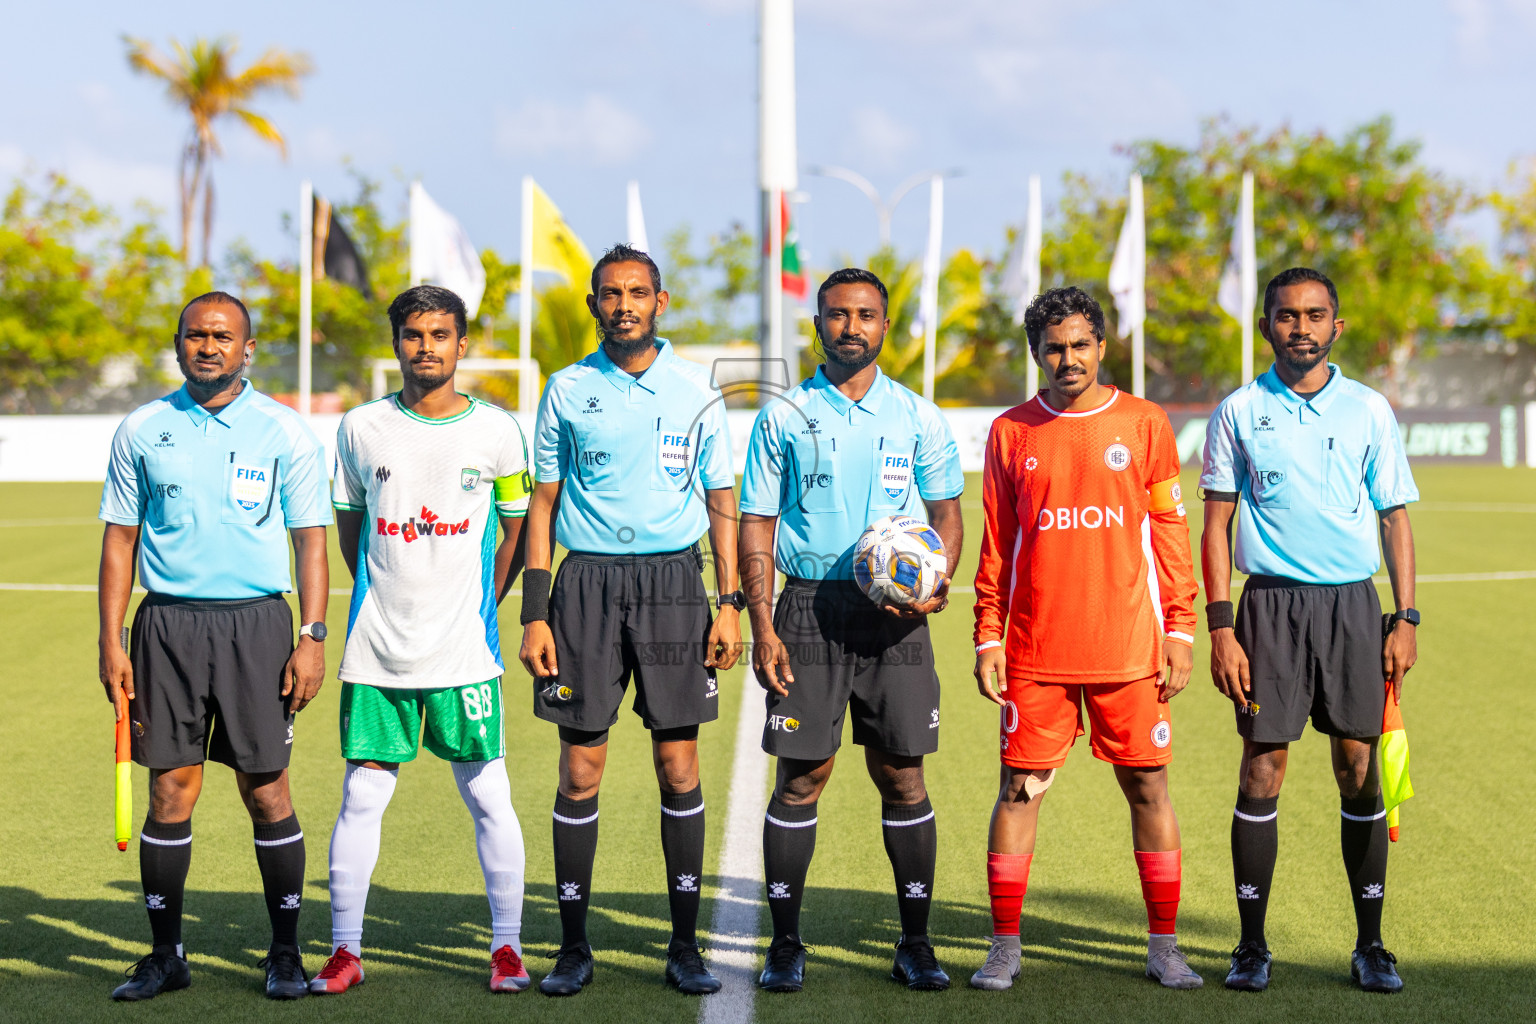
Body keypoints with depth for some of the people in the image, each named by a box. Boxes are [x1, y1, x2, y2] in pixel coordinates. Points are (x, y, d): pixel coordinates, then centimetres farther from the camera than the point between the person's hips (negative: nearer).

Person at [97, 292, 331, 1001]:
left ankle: (285, 951, 10)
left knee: (267, 790, -1)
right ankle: (166, 955, 11)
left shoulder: (285, 432, 3)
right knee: (171, 790, 1)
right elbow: (119, 538, 11)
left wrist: (312, 638, -4)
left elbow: (310, 539, 4)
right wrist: (111, 641, 4)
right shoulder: (142, 431, 7)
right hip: (167, 624, 1)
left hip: (256, 623, -1)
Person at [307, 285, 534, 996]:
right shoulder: (360, 428, 4)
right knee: (361, 795, 2)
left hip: (465, 650, -1)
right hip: (378, 647, 1)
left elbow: (516, 531, 10)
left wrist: (478, 609, 9)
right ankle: (345, 950, 12)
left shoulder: (498, 432, 0)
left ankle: (506, 946, 13)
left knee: (488, 797, 1)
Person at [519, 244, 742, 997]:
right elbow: (543, 503, 7)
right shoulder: (567, 391, 5)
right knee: (580, 772, 1)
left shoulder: (695, 390, 5)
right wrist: (534, 614, 0)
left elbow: (721, 499, 9)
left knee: (680, 767, 0)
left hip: (673, 579, 0)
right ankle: (573, 947, 11)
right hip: (587, 582, 0)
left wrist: (729, 603, 0)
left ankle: (685, 945, 10)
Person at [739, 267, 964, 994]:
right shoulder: (784, 417, 6)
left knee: (902, 777, 2)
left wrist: (936, 583, -7)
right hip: (810, 607, -1)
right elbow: (756, 524, 5)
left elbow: (948, 511, 13)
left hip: (894, 614, 1)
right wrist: (762, 627, -4)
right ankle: (785, 945, 8)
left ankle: (915, 944, 10)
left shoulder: (917, 417, 8)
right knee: (800, 777, -1)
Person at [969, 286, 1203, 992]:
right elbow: (995, 546, 9)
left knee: (1148, 787, 3)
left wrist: (1180, 630, -1)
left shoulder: (1144, 424, 4)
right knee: (1020, 788, 2)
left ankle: (1163, 945, 14)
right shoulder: (1011, 432, 6)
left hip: (1129, 647, 0)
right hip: (1034, 651, 1)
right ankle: (1005, 947, 11)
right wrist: (987, 639, 3)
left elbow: (1171, 533, 5)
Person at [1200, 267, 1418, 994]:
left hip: (1352, 605, 1)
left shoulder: (1369, 410, 7)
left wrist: (1405, 619, 2)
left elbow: (1395, 519, 10)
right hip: (1271, 604, -1)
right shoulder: (1239, 412, 4)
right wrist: (1220, 629, -4)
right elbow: (1216, 526, 4)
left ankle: (1370, 945, 11)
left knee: (1359, 766, 1)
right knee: (1262, 767, -2)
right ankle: (1252, 945, 8)